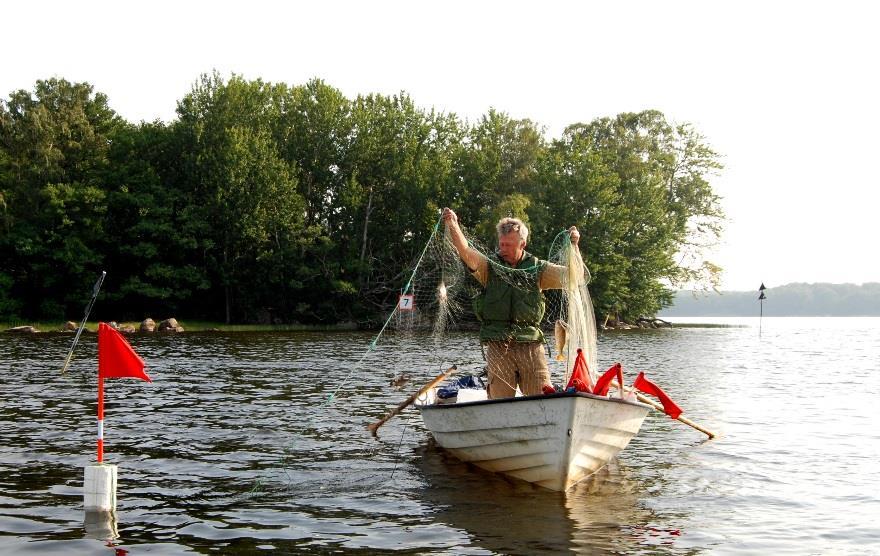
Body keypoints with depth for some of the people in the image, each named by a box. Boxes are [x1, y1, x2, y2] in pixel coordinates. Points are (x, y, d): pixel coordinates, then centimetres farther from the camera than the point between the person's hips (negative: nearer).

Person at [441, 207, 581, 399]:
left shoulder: (537, 268, 11)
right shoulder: (490, 266, 9)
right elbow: (465, 252, -8)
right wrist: (453, 226, -24)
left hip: (530, 343, 1)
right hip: (498, 345, 0)